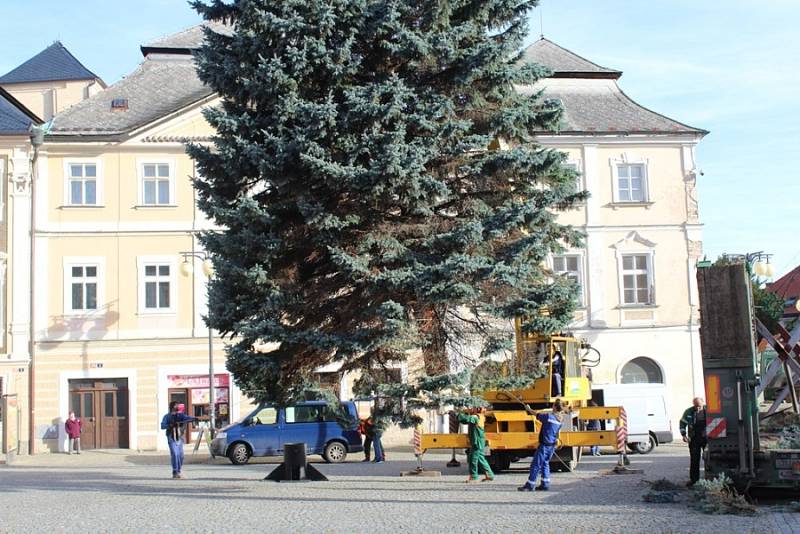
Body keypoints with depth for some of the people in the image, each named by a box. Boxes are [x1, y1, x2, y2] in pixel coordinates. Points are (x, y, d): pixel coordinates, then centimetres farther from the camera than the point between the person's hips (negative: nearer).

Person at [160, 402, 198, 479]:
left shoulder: (180, 415, 6)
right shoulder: (167, 417, 1)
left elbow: (187, 418, -13)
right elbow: (162, 426, -9)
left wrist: (194, 419, -34)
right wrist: (170, 425, -26)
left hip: (179, 438, 3)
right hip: (172, 438, -3)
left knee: (181, 455, 4)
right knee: (174, 454, -15)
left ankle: (178, 472, 19)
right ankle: (175, 473, -13)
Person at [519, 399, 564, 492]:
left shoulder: (548, 416, -15)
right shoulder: (559, 420, 5)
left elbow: (537, 415, -3)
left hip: (544, 445, -8)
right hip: (552, 445, 8)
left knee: (536, 464, -2)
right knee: (545, 463, 19)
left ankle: (530, 485, 1)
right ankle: (545, 484, 17)